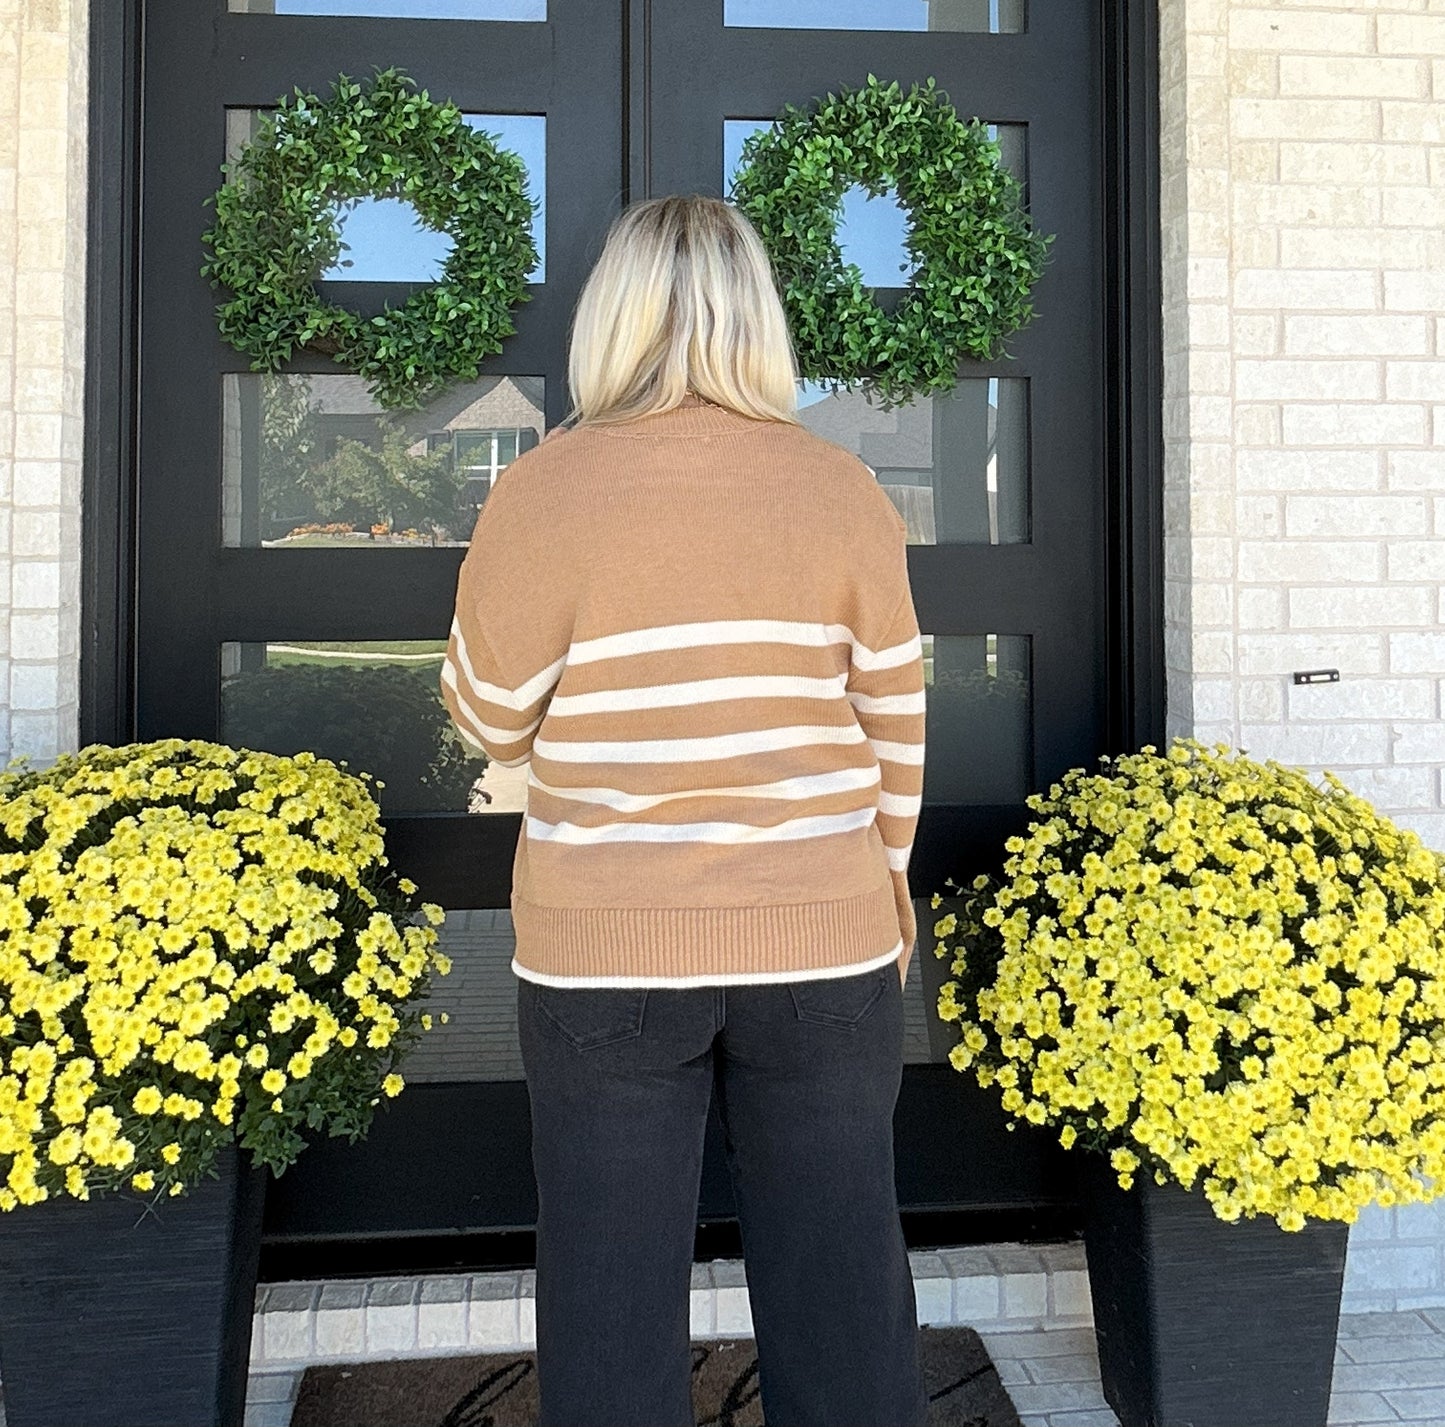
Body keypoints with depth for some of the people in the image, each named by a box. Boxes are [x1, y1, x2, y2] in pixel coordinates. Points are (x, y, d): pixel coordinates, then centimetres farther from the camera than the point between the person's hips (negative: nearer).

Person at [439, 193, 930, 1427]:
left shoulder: (543, 491, -7)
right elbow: (894, 722, 5)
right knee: (841, 1282, 15)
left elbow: (489, 721, 1)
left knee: (612, 1292, 13)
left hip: (605, 954, -1)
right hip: (822, 941, 2)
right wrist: (889, 879, 18)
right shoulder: (844, 489, -1)